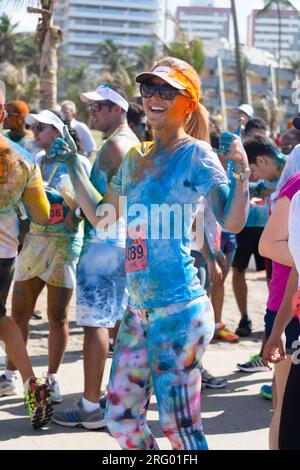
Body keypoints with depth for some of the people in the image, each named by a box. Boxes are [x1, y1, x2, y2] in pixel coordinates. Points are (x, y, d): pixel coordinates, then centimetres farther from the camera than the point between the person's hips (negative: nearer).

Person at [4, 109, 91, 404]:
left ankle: (52, 379, 13)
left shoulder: (78, 164, -2)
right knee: (19, 313, 5)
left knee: (58, 316, 1)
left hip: (64, 246, -5)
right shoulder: (34, 164, 13)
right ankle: (11, 375, 16)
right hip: (33, 243, 5)